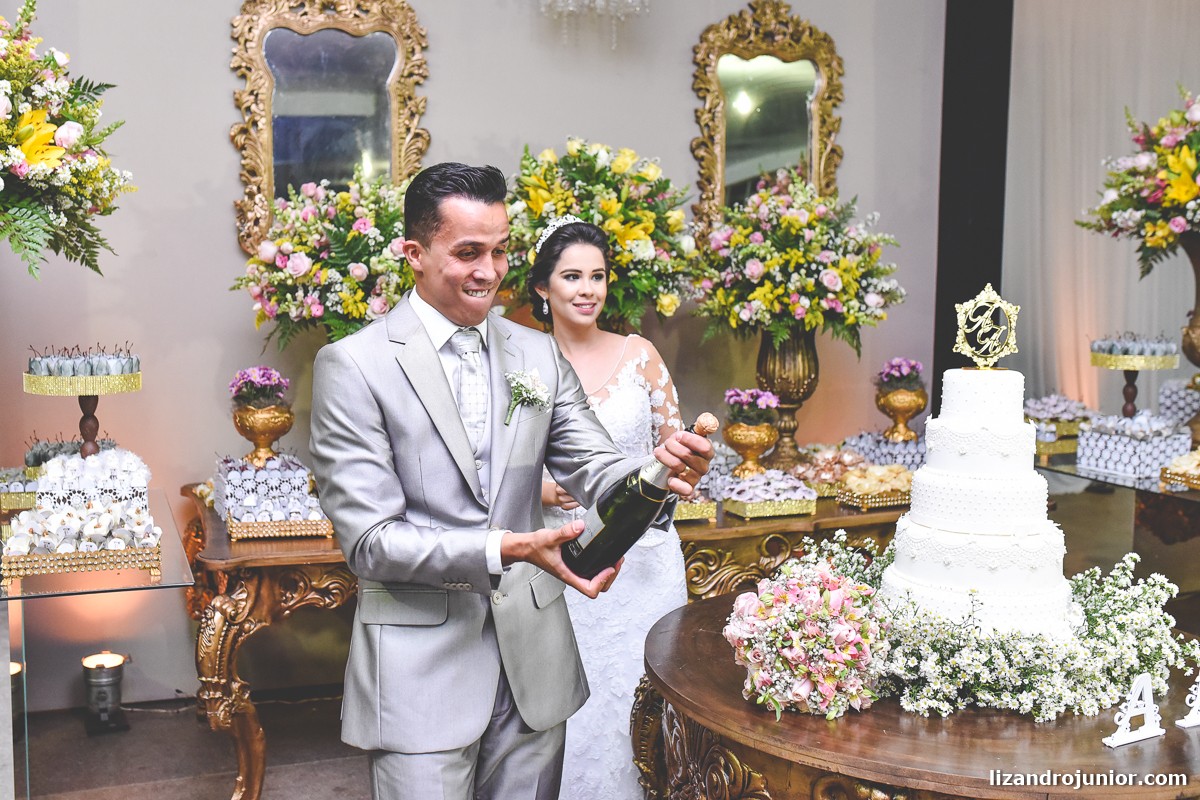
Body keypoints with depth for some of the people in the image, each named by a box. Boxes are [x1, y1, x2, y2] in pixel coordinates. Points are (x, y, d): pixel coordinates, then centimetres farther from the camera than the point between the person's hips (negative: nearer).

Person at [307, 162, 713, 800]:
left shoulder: (539, 355, 7)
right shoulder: (353, 365, -9)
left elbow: (596, 470, 0)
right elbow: (369, 541, -14)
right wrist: (507, 548, -25)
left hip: (533, 661, 5)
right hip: (420, 670, -4)